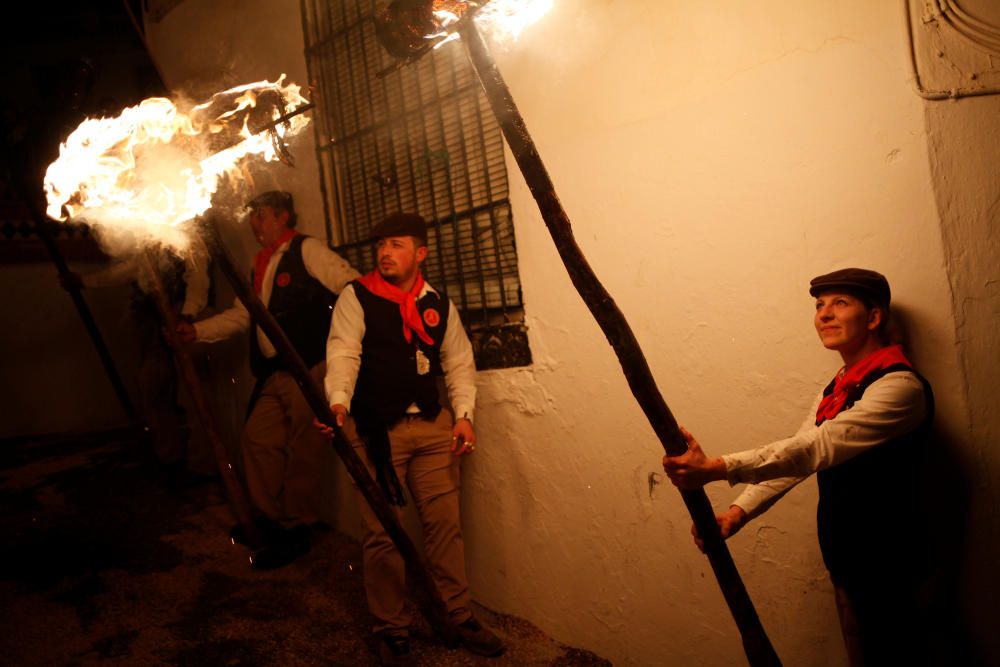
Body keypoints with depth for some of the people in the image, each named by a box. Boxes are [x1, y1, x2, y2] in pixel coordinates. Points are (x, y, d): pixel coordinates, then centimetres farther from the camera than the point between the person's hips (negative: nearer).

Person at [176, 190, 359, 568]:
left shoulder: (307, 250, -6)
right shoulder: (262, 264, 19)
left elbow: (355, 289, -15)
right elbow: (241, 314, 23)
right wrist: (197, 330, 17)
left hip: (310, 370, -8)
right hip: (274, 376, 9)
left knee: (303, 450, 0)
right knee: (257, 438, 11)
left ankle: (295, 532, 13)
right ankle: (271, 520, 26)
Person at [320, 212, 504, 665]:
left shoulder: (439, 304, 10)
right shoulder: (356, 298, -1)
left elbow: (459, 362, 12)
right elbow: (342, 354, -13)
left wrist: (463, 414, 1)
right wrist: (338, 403, -30)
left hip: (433, 425, 3)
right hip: (375, 429, -3)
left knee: (445, 523, 7)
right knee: (383, 533, 3)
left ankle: (457, 616, 23)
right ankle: (390, 631, 19)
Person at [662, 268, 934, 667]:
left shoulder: (900, 386, -19)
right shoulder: (839, 388, 11)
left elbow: (816, 449, -31)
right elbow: (797, 455, 4)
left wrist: (715, 469, -40)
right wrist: (739, 511, -11)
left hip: (883, 563, -8)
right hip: (846, 559, 8)